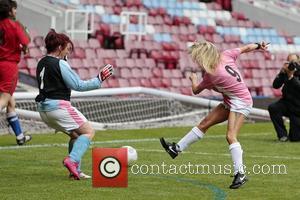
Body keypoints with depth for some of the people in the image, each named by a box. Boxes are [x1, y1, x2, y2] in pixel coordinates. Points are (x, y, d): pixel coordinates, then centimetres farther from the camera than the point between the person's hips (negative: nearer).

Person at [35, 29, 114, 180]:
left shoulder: (41, 63, 13)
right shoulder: (60, 64, -12)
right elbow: (78, 85, -11)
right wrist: (99, 79, -5)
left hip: (43, 108, 9)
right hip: (58, 105, -9)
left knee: (75, 134, 21)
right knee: (88, 131, -2)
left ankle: (75, 170, 12)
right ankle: (72, 160, -20)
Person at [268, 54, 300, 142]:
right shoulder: (285, 72, -1)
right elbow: (275, 85, -8)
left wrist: (291, 76, -33)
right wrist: (282, 72, -19)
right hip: (287, 103, 4)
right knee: (272, 107, -30)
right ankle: (282, 134, -15)